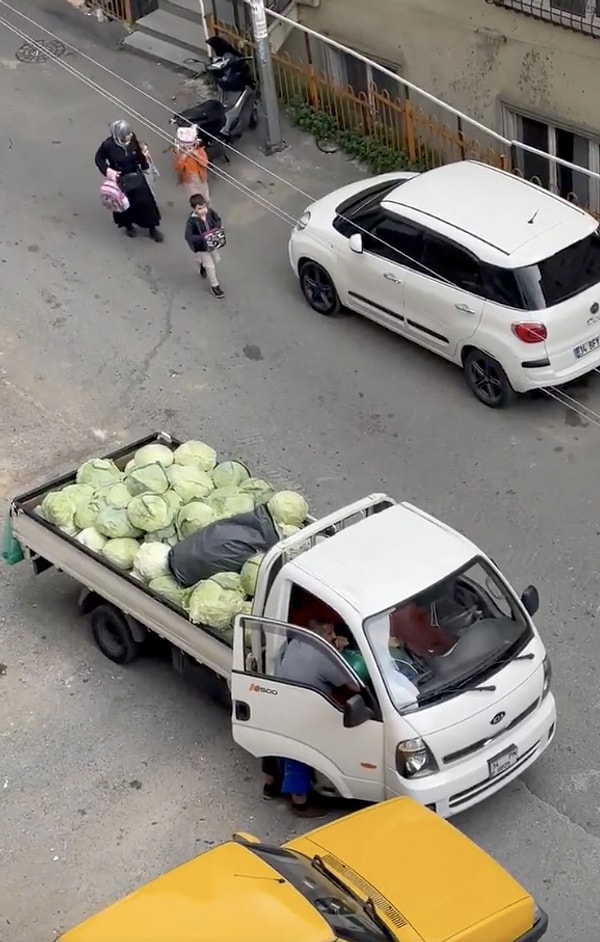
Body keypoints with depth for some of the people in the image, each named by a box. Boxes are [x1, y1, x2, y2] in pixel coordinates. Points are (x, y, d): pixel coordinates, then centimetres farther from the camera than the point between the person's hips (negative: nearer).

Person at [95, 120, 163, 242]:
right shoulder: (108, 145, -27)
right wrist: (107, 170, -25)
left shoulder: (132, 139, -18)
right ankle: (128, 225, 46)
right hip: (120, 179, -3)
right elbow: (98, 159, -10)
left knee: (145, 200, 7)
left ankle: (152, 228, 27)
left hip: (136, 175, 3)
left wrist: (144, 166, 14)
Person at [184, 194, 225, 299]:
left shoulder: (210, 211, -18)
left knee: (216, 260, 27)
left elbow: (218, 219, 2)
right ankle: (215, 286, 25)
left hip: (212, 243, 6)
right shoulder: (192, 221, -33)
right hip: (200, 247, -6)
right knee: (210, 266, 2)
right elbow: (188, 237, -32)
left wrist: (219, 227, -19)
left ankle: (203, 266, 60)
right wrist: (203, 237, -39)